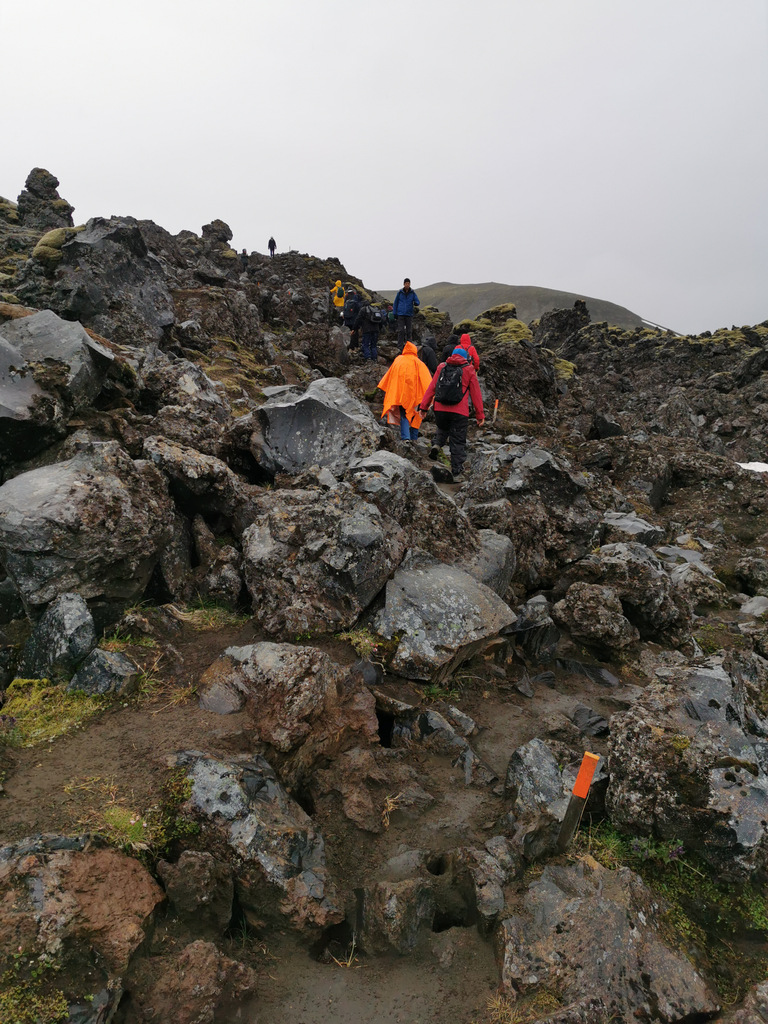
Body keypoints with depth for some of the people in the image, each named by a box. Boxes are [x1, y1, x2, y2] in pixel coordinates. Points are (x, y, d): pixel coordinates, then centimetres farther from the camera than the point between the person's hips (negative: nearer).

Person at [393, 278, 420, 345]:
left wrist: (416, 304, -24)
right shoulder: (400, 292, 3)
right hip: (401, 314, -1)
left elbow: (417, 301, 1)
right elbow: (396, 302, 8)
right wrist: (394, 313, 4)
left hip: (409, 314, 1)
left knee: (409, 331, 3)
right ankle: (400, 345, -1)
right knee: (401, 330, -4)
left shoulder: (412, 293, 4)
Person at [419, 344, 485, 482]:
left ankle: (437, 445, 1)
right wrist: (480, 415, 11)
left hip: (440, 409, 3)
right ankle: (456, 474, 2)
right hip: (460, 412, -2)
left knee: (443, 429, 31)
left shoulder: (441, 367, 10)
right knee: (458, 442, 3)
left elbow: (431, 388, 7)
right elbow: (476, 394, 7)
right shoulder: (469, 370, 6)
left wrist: (423, 406, 10)